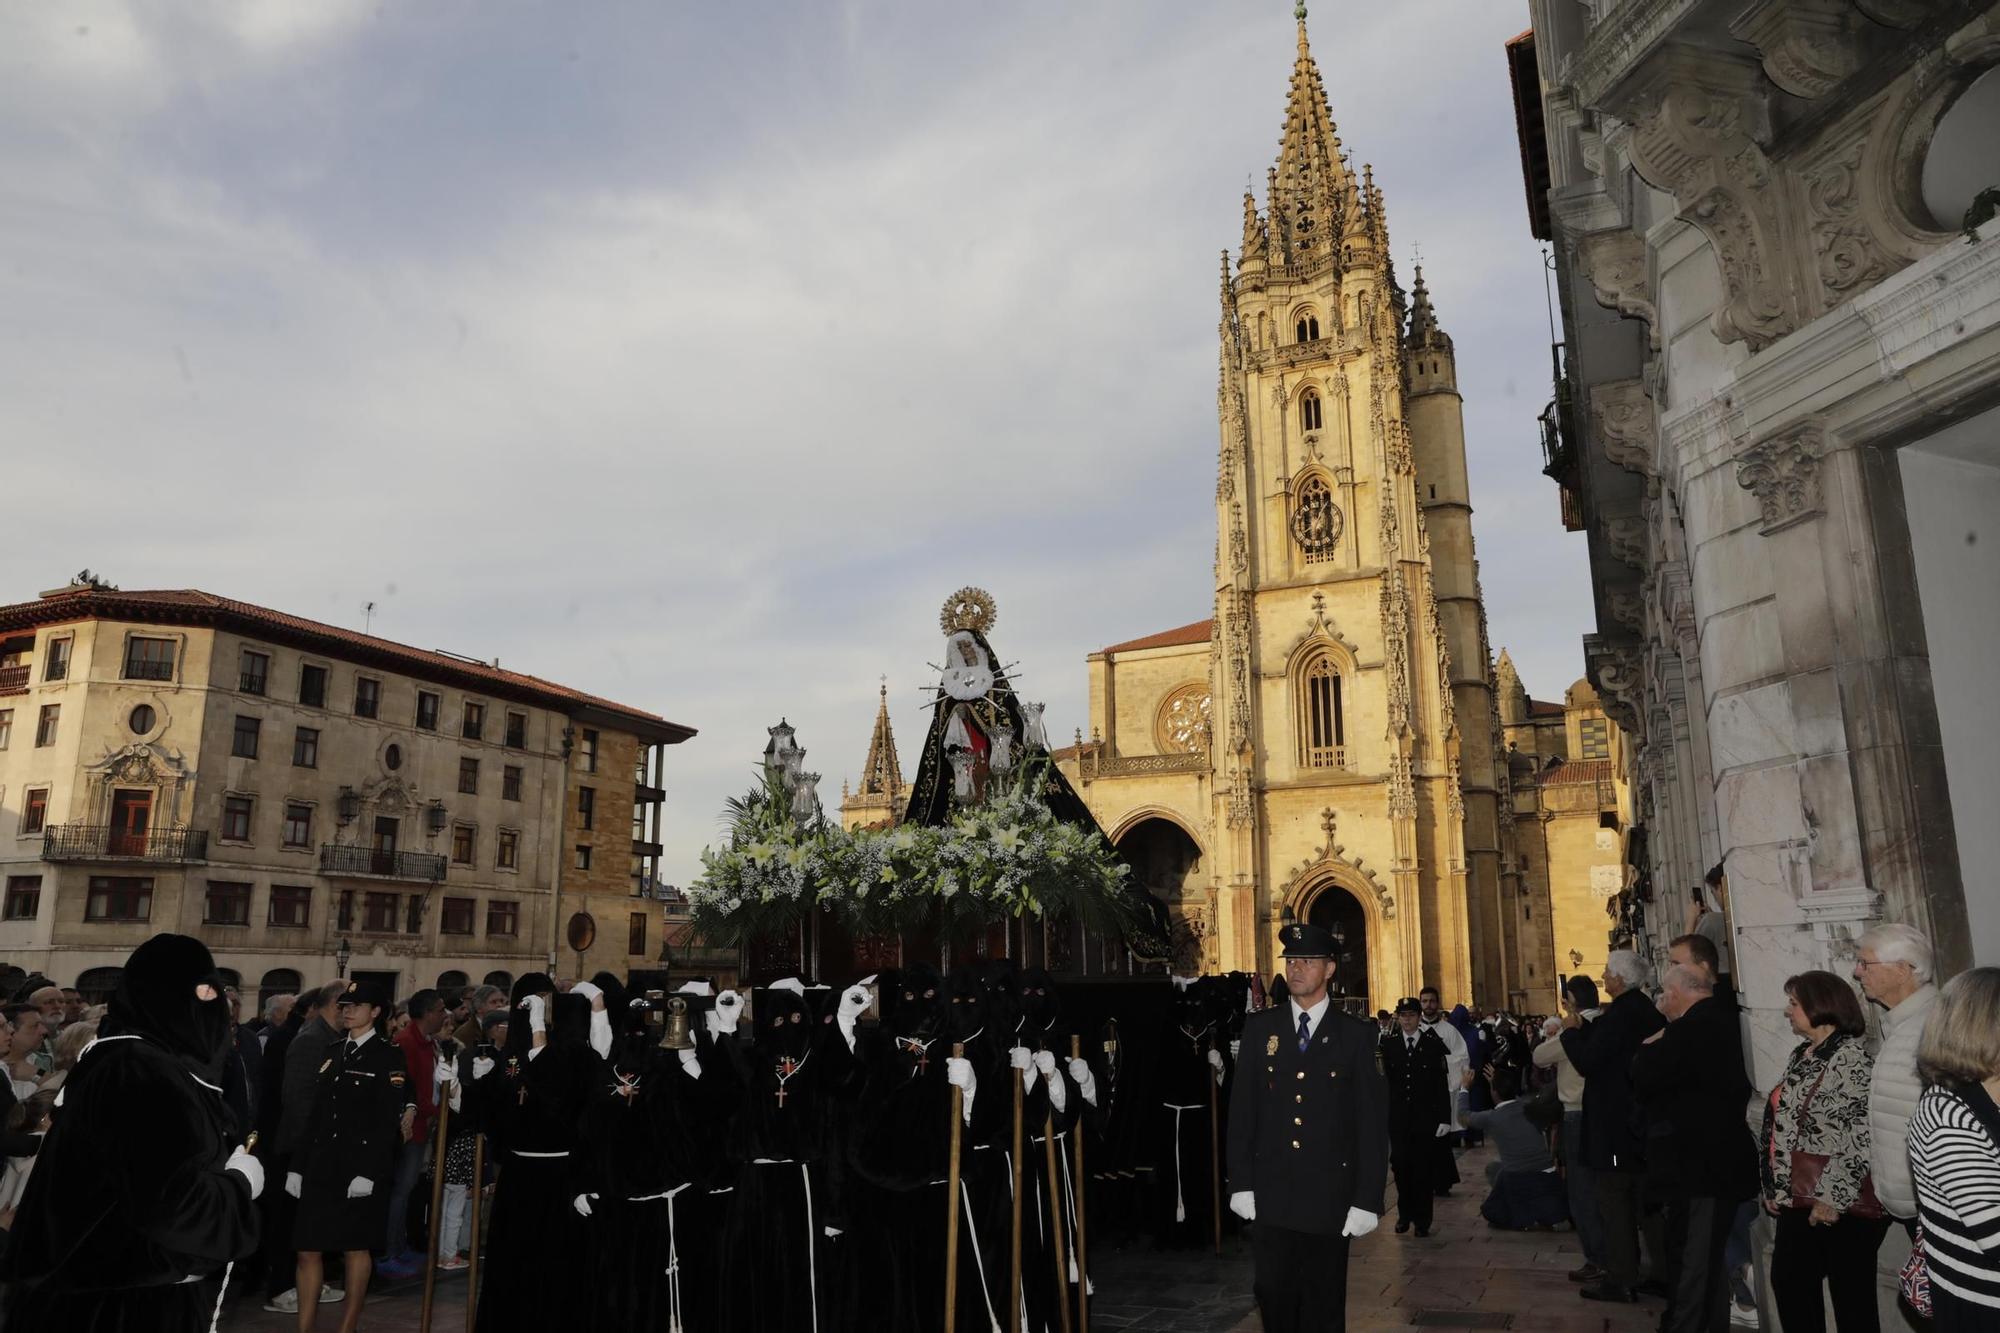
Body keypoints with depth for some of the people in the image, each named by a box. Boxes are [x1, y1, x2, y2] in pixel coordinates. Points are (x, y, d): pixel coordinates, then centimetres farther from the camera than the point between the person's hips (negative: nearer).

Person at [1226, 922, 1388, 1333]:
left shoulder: (1356, 1035, -1)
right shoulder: (1259, 1027, 4)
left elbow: (1373, 1123, -2)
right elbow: (1241, 1110, 3)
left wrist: (1367, 1199, -7)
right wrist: (1240, 1183, -1)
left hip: (1330, 1195, -1)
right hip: (1270, 1194, 1)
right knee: (1274, 1295, 6)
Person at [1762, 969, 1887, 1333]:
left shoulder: (1850, 1057, -15)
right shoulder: (1801, 1055, 13)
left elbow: (1862, 1136, -21)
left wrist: (1833, 1198, -21)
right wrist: (1774, 1187, 16)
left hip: (1843, 1207, -9)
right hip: (1798, 1200, 9)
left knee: (1851, 1297, 3)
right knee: (1788, 1284, 14)